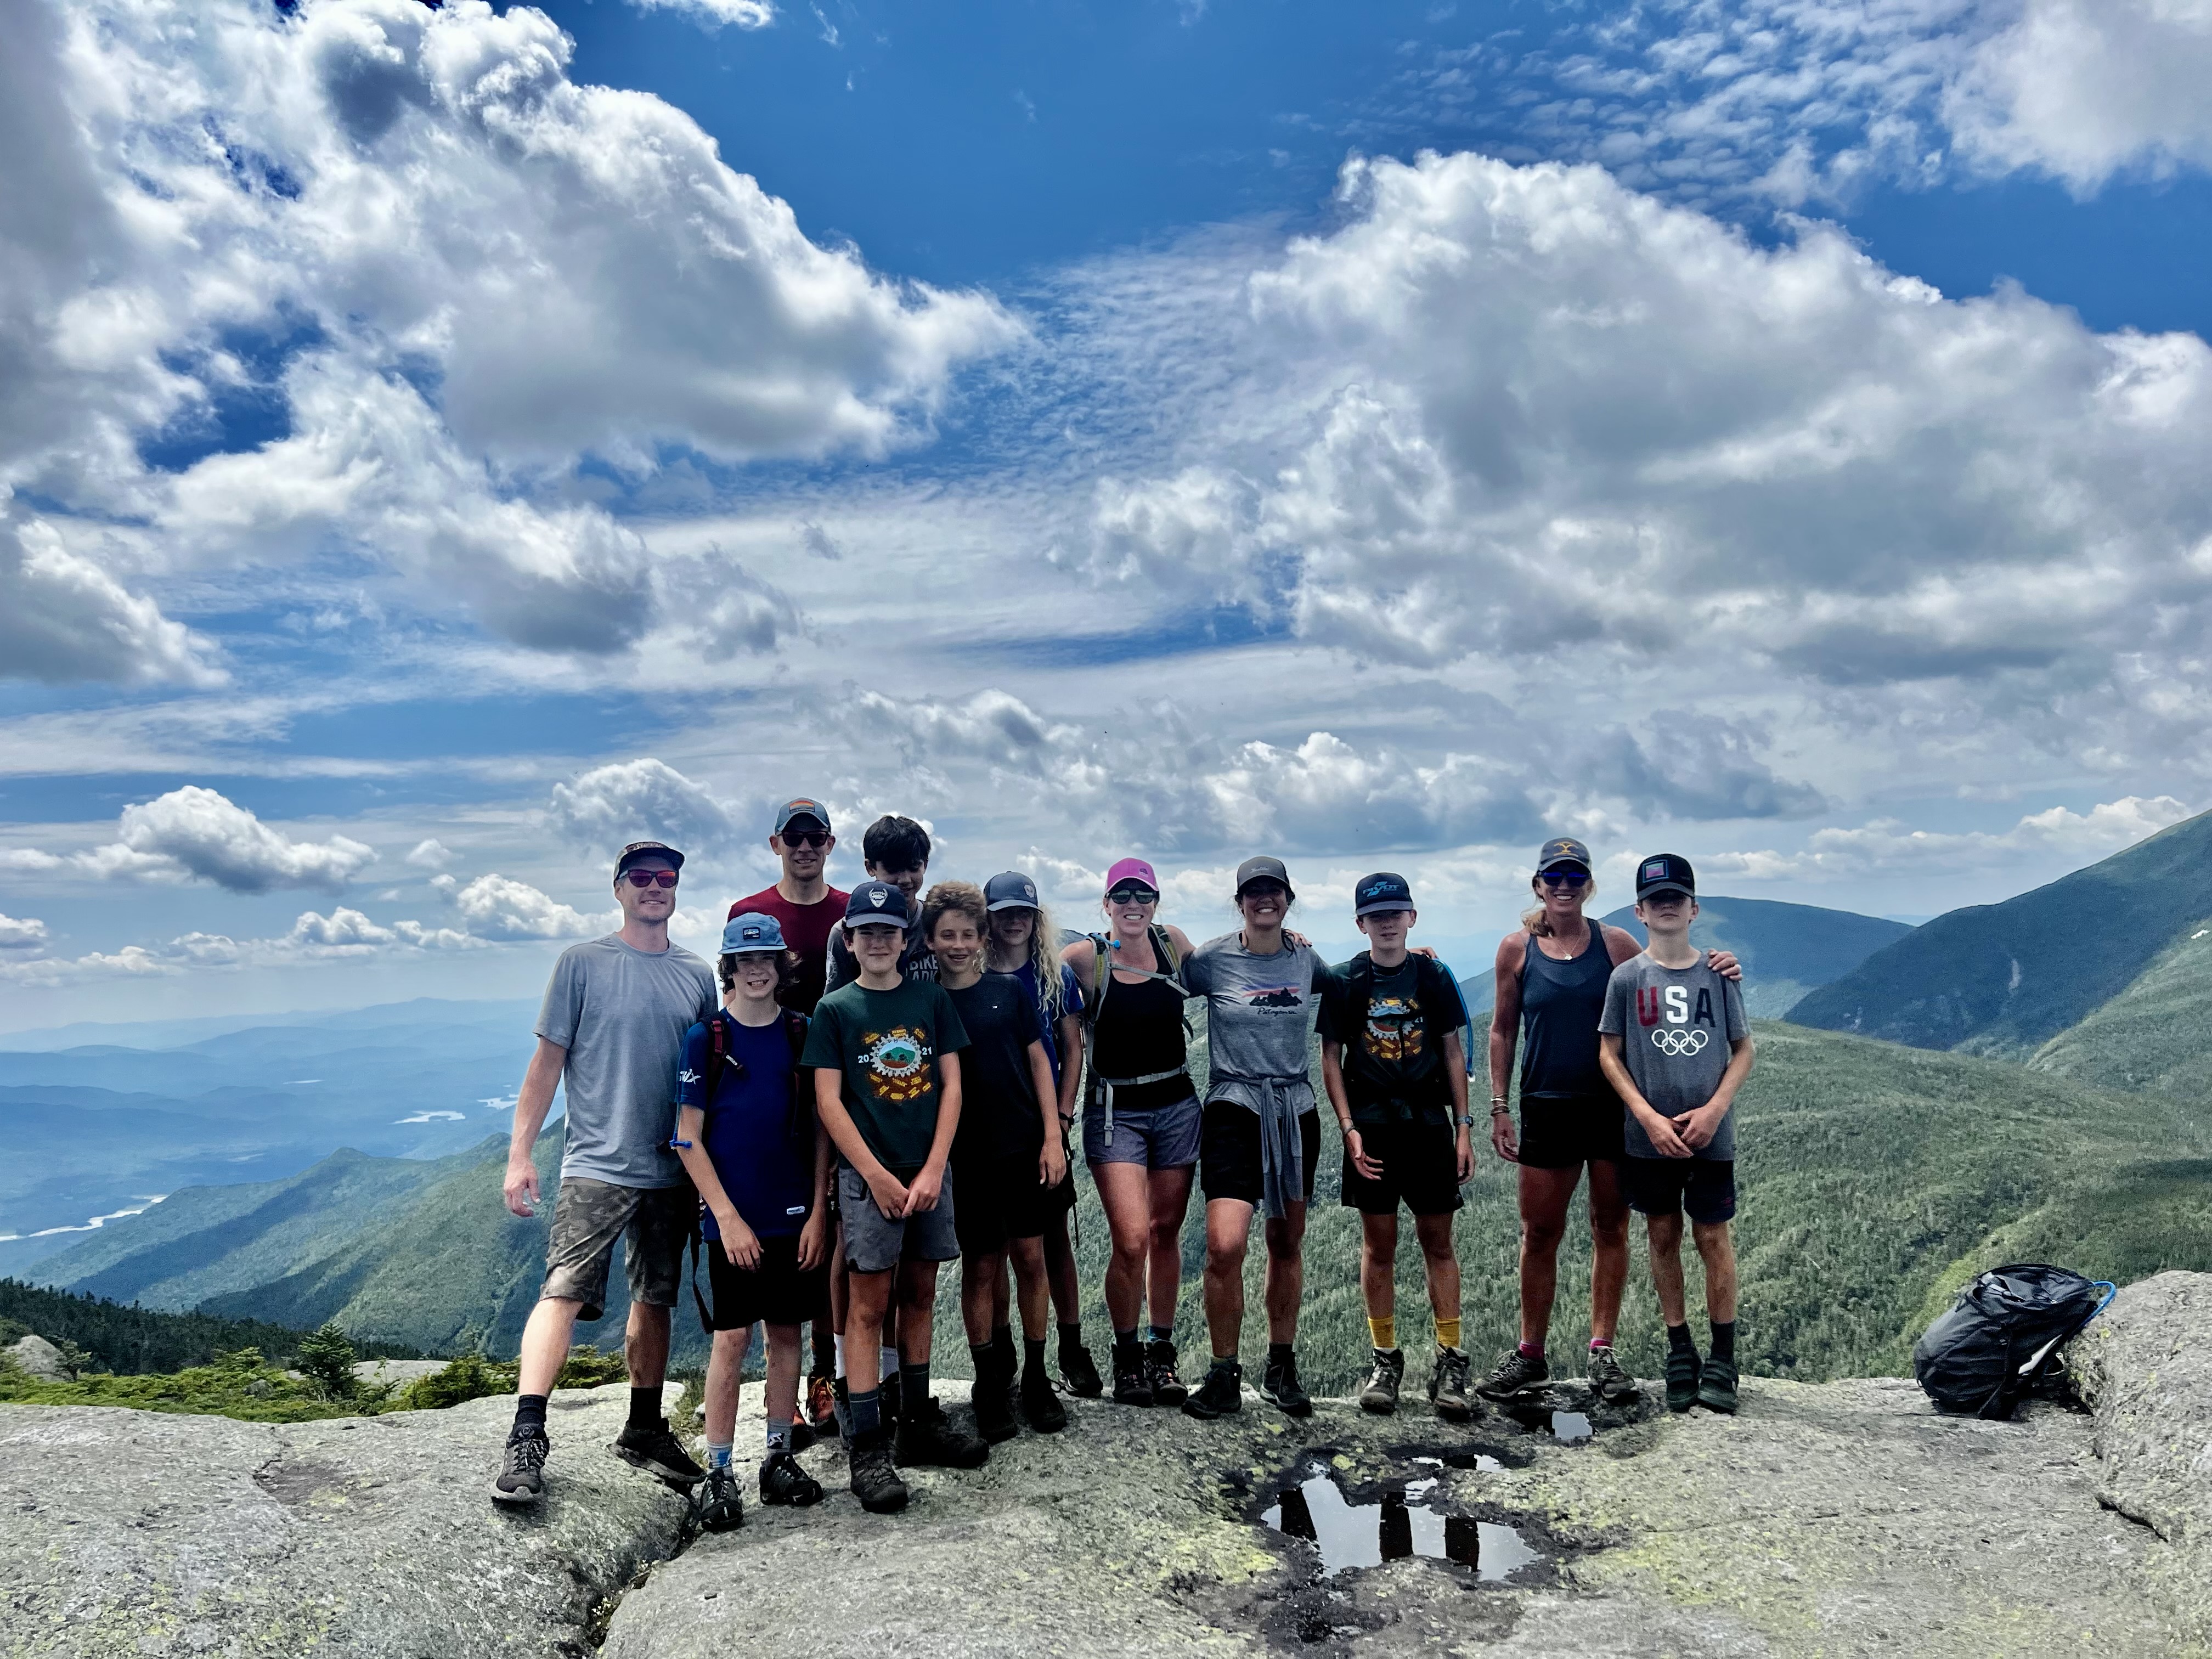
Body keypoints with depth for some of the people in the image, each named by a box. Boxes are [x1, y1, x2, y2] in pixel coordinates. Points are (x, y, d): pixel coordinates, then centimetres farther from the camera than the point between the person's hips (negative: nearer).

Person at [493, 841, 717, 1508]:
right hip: (596, 1164, -4)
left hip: (672, 1171, 4)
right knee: (562, 1293, -14)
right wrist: (520, 1153, -6)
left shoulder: (697, 975, 8)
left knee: (655, 1303, 13)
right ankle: (526, 1437, -8)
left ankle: (644, 1430, 25)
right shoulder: (582, 963, -2)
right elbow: (548, 1061, -1)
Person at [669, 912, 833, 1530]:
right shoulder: (705, 1038, -3)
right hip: (732, 1218, -3)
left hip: (795, 1216, 3)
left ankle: (779, 1458, 22)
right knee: (731, 1338, -1)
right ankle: (719, 1474, 10)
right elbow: (689, 1140, -4)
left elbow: (820, 1128, 6)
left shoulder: (801, 1034, 4)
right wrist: (728, 1217, -10)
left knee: (786, 1332, 10)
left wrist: (818, 1212, 0)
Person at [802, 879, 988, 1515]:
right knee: (868, 1305, -3)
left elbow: (952, 1086, 5)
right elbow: (828, 1101, -3)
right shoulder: (835, 1009, 1)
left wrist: (933, 1170, -5)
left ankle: (919, 1423, 26)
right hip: (868, 1175, -3)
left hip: (929, 1172, 3)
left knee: (919, 1297, 13)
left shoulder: (932, 999, 7)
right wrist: (876, 1175, -10)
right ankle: (866, 1447, 2)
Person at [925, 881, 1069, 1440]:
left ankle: (1036, 1377, 19)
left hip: (1025, 1147, 1)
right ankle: (989, 1382, 18)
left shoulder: (1010, 990, 3)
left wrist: (1053, 1136, -1)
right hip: (967, 1157, -1)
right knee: (981, 1265, 4)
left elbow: (1038, 1062, 5)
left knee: (1030, 1257, 5)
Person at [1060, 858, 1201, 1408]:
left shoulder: (1172, 942, 3)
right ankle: (1126, 1357, 10)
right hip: (1115, 1111, -3)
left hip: (1176, 1105, 4)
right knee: (1131, 1240, -12)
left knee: (1166, 1232, 11)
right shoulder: (1086, 956, -8)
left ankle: (1162, 1353, 26)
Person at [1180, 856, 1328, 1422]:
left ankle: (1282, 1370, 27)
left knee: (1287, 1244, 12)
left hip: (1296, 1110, 4)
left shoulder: (1305, 959, 6)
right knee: (1225, 1246, -16)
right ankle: (1223, 1376, 2)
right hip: (1234, 1107, -3)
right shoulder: (1212, 959, -4)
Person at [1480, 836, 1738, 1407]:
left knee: (1611, 1230, 7)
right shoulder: (1517, 948, 1)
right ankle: (1530, 1355, 18)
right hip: (1547, 1107, 0)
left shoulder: (1615, 944, 1)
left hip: (1613, 1104, 0)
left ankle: (1601, 1354, 18)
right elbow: (1503, 1030, 7)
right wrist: (1499, 1108, 3)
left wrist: (1715, 974, -10)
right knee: (1540, 1233, 5)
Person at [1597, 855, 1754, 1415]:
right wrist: (1649, 1117, -9)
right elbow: (1609, 1054, 1)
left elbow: (1743, 1050, 6)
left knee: (1713, 1236, 3)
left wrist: (1714, 1110, -8)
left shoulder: (1719, 974, 2)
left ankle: (1723, 1360, 14)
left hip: (1710, 1135, 0)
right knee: (1663, 1236, 8)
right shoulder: (1627, 977, 0)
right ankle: (1680, 1352, 21)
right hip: (1649, 1136, 0)